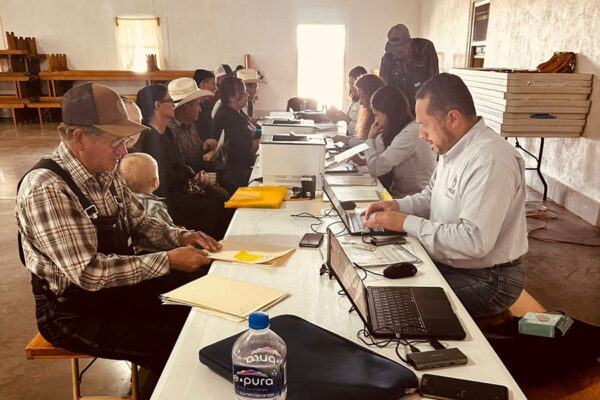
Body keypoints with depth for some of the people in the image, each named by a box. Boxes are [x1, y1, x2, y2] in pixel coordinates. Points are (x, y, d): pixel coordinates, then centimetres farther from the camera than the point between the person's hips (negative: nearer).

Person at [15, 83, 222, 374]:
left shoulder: (105, 173, 0)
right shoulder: (46, 189, -25)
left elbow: (139, 223, 12)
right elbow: (88, 272, -29)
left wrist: (181, 237, -6)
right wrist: (167, 260, -26)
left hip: (119, 283, 8)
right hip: (73, 312, -8)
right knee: (168, 344, -22)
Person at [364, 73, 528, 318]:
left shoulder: (490, 162, -26)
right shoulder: (453, 148, 6)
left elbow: (475, 241, -32)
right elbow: (431, 196, 20)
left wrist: (406, 223, -24)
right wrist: (399, 206, -1)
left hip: (486, 281, -9)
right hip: (444, 263, 9)